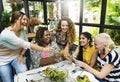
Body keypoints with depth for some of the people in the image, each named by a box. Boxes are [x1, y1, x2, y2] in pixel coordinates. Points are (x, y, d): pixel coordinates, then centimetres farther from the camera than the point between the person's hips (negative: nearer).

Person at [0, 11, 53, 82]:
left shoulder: (22, 30, -8)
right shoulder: (6, 34, -31)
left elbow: (24, 44, 3)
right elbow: (25, 44, -38)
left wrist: (21, 55, -14)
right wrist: (43, 49, -40)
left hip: (16, 56, 4)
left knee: (24, 72, -18)